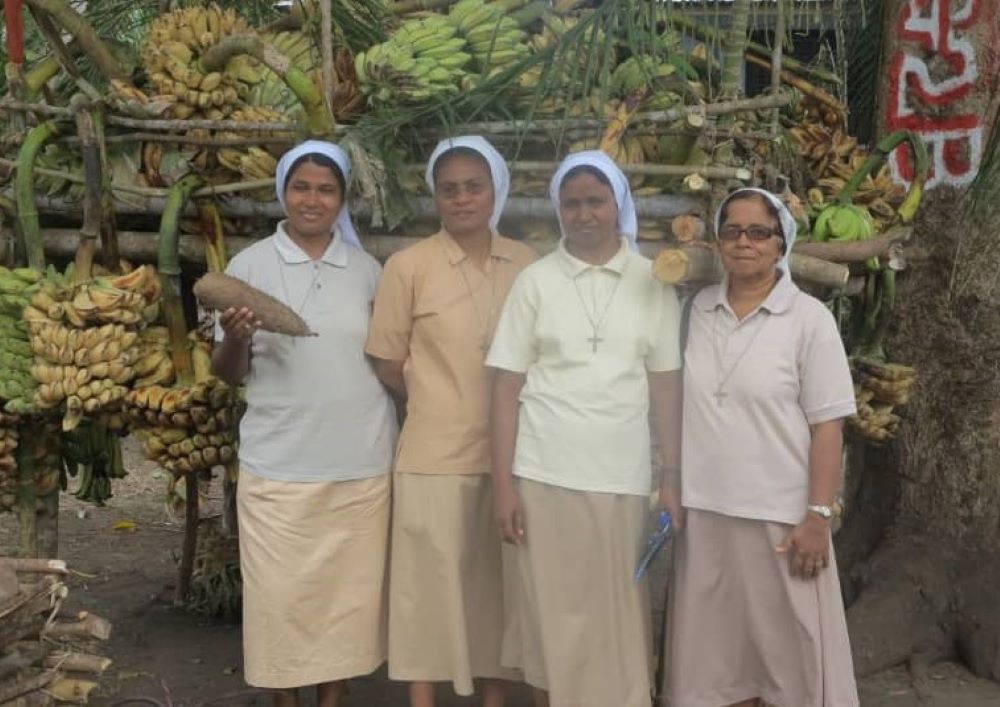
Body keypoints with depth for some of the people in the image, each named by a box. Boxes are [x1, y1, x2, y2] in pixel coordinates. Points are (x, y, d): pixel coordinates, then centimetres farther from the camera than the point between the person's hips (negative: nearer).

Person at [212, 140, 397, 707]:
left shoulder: (367, 269, 7)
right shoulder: (250, 266, 0)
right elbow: (230, 372, -1)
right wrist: (235, 338, -20)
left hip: (362, 464, 2)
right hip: (279, 465, -2)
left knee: (348, 591, 10)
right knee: (281, 594, 3)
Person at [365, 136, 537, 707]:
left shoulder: (526, 264, 2)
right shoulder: (409, 266, -6)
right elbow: (388, 367, -1)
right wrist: (442, 404, 0)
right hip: (436, 457, -3)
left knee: (500, 586, 14)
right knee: (432, 586, 7)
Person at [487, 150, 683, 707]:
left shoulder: (653, 282, 5)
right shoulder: (535, 281, 2)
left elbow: (667, 386, 5)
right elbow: (508, 387, 1)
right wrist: (503, 484, -4)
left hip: (623, 479, 1)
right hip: (544, 477, 0)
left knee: (617, 620, 6)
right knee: (551, 617, 6)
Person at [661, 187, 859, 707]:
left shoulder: (809, 318, -6)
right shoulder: (697, 310, 5)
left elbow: (827, 426, -7)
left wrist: (817, 516, -11)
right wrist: (669, 486, 6)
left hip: (780, 514, -4)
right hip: (704, 509, 4)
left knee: (793, 648, 5)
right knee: (718, 650, 13)